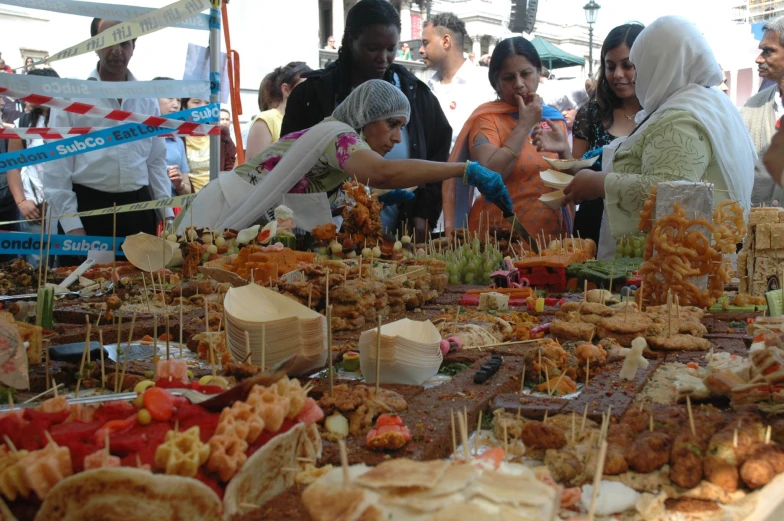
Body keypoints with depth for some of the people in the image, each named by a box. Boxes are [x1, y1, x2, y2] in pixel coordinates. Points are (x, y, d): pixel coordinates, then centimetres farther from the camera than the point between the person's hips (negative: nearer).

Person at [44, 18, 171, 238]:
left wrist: (167, 213, 7)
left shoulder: (148, 99, 10)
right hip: (88, 208, -3)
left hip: (139, 209, 4)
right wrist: (71, 224, -9)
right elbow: (57, 165, -4)